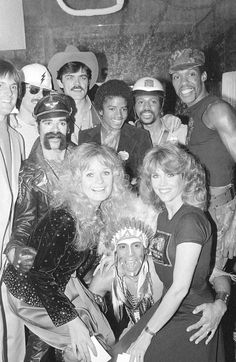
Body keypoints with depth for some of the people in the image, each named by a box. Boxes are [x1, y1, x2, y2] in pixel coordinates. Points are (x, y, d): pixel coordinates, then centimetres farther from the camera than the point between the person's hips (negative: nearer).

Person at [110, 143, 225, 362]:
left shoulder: (191, 221, -22)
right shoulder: (163, 217, 5)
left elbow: (180, 288, -23)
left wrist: (146, 335, -17)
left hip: (192, 316, -7)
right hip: (168, 308, 7)